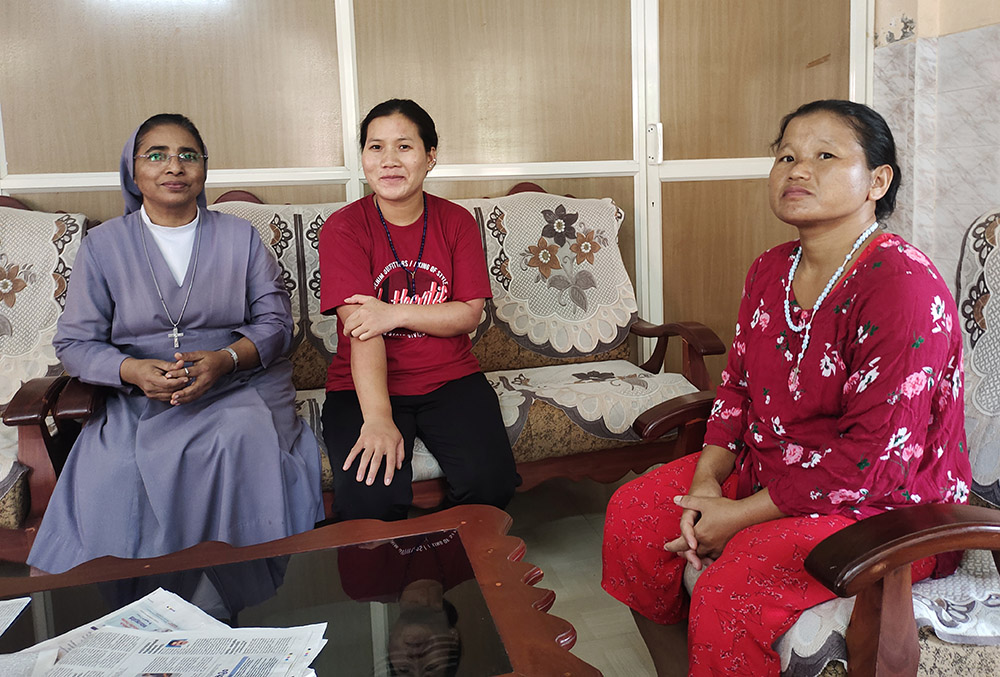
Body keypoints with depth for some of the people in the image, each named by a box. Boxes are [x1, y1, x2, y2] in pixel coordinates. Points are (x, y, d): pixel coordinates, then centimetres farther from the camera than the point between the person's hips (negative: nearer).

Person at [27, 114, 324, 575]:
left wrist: (225, 359, -16)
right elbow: (74, 342, 6)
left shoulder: (241, 237, 10)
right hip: (139, 398, 1)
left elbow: (275, 321, 5)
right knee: (113, 468, -29)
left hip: (239, 382, 0)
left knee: (243, 438, -33)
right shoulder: (103, 245, 9)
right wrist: (132, 371, -16)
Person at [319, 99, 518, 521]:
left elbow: (469, 314, -2)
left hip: (450, 379, 2)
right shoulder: (343, 228, -6)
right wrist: (377, 419, -29)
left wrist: (396, 315, -18)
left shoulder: (457, 222, 4)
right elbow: (361, 331, -17)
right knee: (368, 499, -26)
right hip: (366, 387, -2)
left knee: (490, 482, -21)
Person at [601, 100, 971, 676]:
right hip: (769, 467, 8)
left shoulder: (903, 284, -23)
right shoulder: (770, 271, 4)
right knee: (633, 514, 1)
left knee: (730, 593, -28)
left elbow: (874, 459, -26)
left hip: (885, 508, -8)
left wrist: (741, 515, -21)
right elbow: (737, 388, 9)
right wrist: (705, 482, -8)